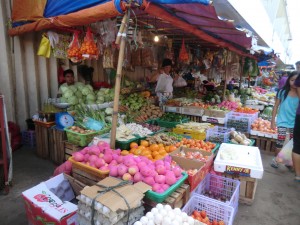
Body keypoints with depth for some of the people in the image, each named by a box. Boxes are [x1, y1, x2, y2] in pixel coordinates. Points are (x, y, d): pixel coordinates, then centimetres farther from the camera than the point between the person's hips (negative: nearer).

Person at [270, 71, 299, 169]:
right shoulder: (283, 91, -5)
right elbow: (276, 106, 0)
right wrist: (272, 121, -2)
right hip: (283, 121, -2)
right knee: (280, 142, 0)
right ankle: (276, 159, 19)